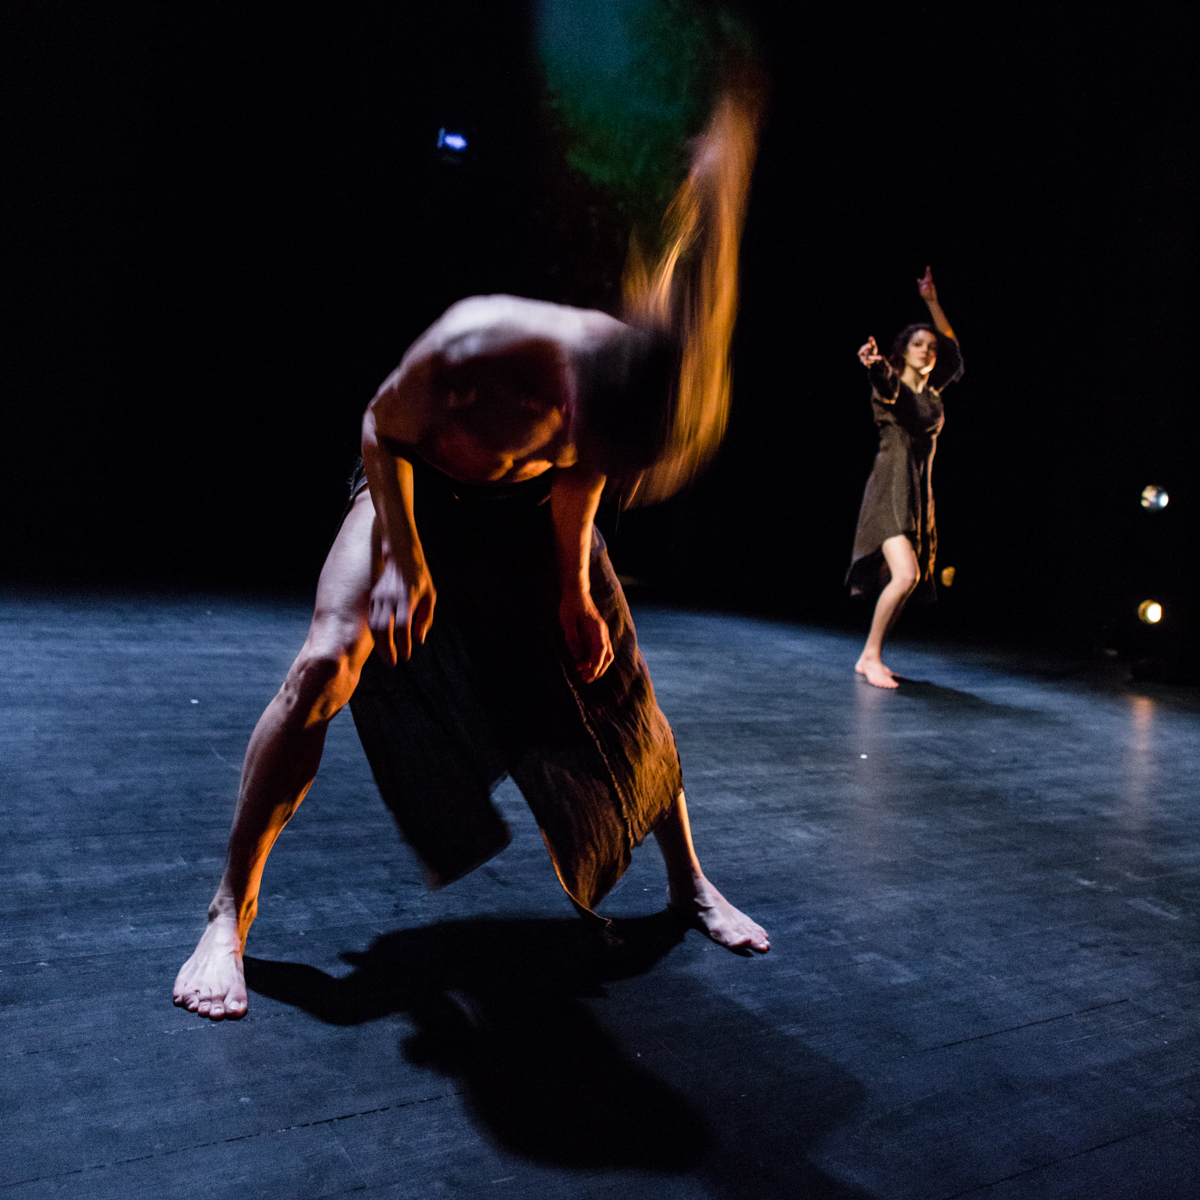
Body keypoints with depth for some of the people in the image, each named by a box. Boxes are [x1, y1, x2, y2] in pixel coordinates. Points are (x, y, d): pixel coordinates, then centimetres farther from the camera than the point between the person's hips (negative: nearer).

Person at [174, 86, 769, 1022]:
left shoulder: (643, 383, -30)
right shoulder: (473, 350, -41)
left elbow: (579, 479, -9)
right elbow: (382, 426, -18)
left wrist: (575, 587, -9)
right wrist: (406, 556, -20)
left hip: (531, 503, 3)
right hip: (420, 487, -3)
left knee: (621, 689, 1)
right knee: (330, 661, -23)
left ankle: (688, 881, 25)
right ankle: (231, 915, -7)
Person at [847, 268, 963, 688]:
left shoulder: (932, 391, 13)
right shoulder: (891, 387, -5)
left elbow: (953, 349, 25)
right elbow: (884, 384, -29)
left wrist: (932, 302, 21)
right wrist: (873, 363, -52)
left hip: (919, 494, 7)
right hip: (889, 488, -7)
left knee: (910, 582, 6)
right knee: (905, 575, -21)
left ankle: (870, 657, 16)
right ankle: (871, 655, -8)